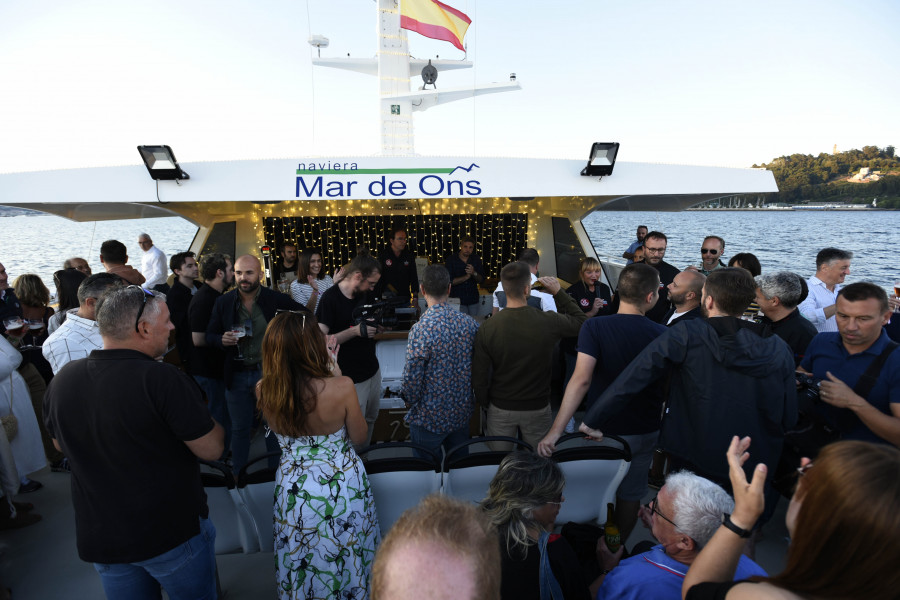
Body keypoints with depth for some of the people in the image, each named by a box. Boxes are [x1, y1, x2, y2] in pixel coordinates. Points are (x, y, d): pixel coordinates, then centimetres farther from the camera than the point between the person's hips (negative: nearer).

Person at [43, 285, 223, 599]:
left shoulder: (61, 380, -7)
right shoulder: (164, 380, -27)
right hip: (175, 533, -5)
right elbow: (211, 450, -20)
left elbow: (61, 444, 12)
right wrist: (200, 413, -3)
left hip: (98, 538, 5)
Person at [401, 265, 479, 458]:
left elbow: (412, 378, -19)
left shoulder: (421, 330, -25)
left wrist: (410, 403, 1)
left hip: (429, 419, -5)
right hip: (463, 413, 5)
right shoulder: (470, 324, -8)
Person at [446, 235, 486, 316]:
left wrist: (474, 273, -19)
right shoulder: (451, 260, -7)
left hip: (473, 300, 3)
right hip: (458, 300, -3)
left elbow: (481, 279, 1)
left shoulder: (476, 259, 4)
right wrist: (466, 277, -19)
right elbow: (450, 281, -14)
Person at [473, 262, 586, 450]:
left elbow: (479, 376, -10)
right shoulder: (549, 322, -21)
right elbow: (582, 321, 1)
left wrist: (485, 403, 8)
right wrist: (559, 293, 3)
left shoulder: (487, 328, -19)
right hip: (538, 407, 0)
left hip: (500, 408, 0)